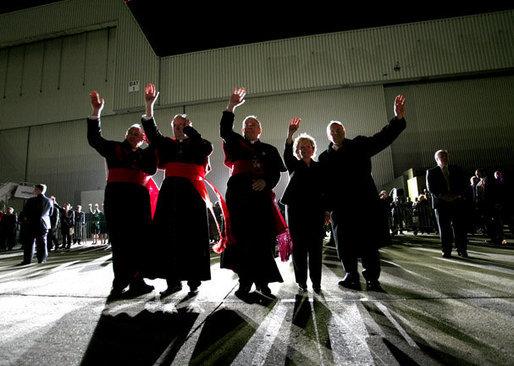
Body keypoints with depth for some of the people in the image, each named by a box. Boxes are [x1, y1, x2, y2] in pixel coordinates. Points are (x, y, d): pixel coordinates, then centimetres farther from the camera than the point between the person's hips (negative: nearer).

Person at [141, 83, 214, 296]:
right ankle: (173, 281, 13)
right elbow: (152, 133, 6)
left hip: (191, 193, -4)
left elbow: (205, 146, -13)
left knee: (191, 237, -3)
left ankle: (193, 281, 7)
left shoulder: (197, 145, 9)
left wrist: (187, 128, 0)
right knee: (168, 236, 2)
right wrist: (149, 105, -3)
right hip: (169, 193, 4)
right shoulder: (168, 144, 18)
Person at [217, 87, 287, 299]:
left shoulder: (269, 150, 19)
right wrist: (231, 107, -11)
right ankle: (246, 282, 1)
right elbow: (225, 131, -1)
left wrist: (266, 182, -12)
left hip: (261, 196, 1)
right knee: (241, 238, -6)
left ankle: (261, 281, 9)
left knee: (262, 239, -2)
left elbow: (276, 173, 9)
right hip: (239, 196, -1)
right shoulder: (236, 144, 17)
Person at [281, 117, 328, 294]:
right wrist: (290, 134, -27)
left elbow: (325, 189, 12)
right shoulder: (294, 165, 11)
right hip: (296, 210, -1)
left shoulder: (319, 167, 15)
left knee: (315, 246, 1)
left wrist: (327, 211, 3)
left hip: (315, 210, 1)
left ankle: (316, 282, 11)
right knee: (299, 246, 1)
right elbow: (287, 154, -11)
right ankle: (301, 281, 11)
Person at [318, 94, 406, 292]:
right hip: (341, 206, 1)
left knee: (368, 242, 2)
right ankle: (352, 276, 18)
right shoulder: (325, 157, 11)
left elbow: (382, 138, -3)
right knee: (345, 243, 4)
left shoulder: (359, 145, 10)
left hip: (364, 202, -1)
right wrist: (326, 207, 0)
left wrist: (398, 118, -18)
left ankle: (372, 278, 15)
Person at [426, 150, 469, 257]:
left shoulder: (457, 169, 17)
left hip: (458, 201, 2)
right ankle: (446, 251, 7)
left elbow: (464, 184, 9)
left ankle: (462, 250, 11)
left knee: (460, 227, 1)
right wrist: (442, 196, -14)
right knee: (444, 228, 1)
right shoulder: (431, 172, 9)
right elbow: (430, 187, -1)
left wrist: (457, 195, -8)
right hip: (441, 203, -2)